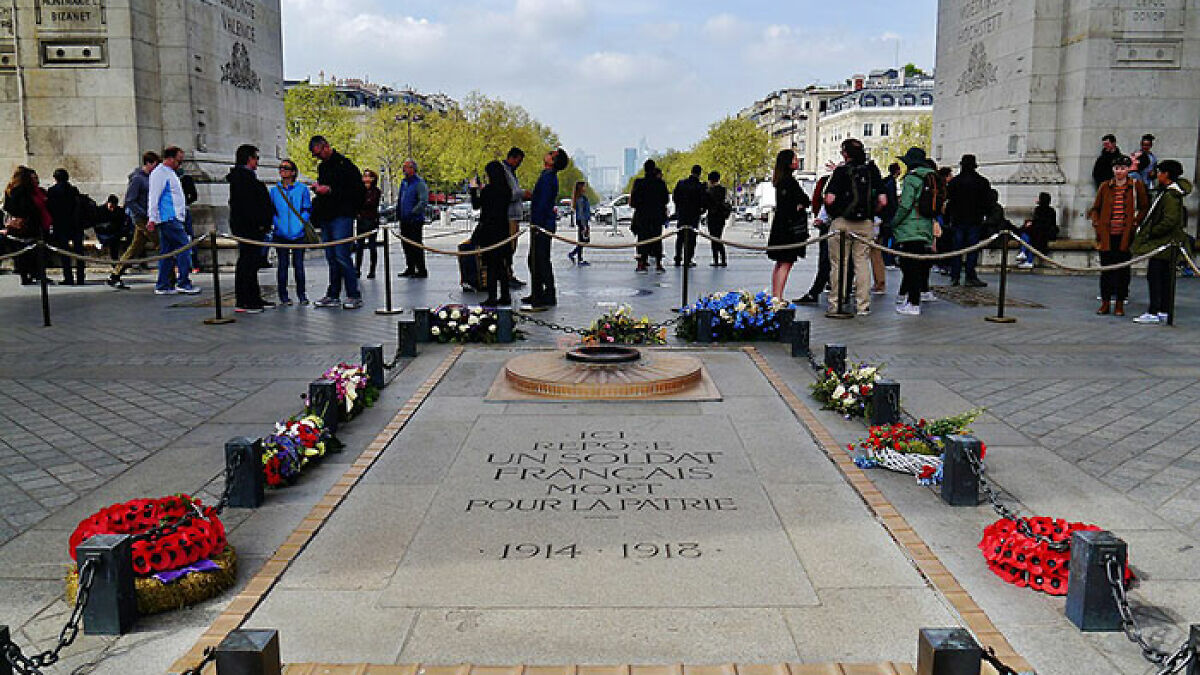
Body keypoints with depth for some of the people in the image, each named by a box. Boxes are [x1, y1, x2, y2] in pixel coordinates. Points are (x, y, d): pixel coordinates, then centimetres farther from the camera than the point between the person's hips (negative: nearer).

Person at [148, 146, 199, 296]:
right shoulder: (160, 173, -8)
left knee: (167, 251, 9)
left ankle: (162, 286, 10)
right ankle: (183, 283, -13)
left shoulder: (170, 173, 22)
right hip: (168, 218, -10)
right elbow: (154, 197, -13)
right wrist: (152, 219, -16)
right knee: (184, 246, -13)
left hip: (174, 218, 10)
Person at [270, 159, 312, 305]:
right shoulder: (274, 191, 11)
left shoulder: (302, 189, 5)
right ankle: (283, 295, 10)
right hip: (281, 234, 2)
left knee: (298, 264, 0)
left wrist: (302, 223, -9)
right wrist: (276, 223, -4)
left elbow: (307, 209, 5)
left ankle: (301, 293, 12)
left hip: (298, 233, -1)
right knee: (283, 264, 3)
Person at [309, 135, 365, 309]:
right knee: (331, 257, 9)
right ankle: (333, 295, 14)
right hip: (326, 217, 8)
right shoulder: (322, 166, 20)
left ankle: (354, 295, -7)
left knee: (341, 255, -12)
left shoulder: (344, 164, -7)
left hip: (342, 217, -8)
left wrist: (330, 190, -16)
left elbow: (357, 189, -13)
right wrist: (318, 189, 7)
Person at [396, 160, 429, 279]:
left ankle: (421, 270, -1)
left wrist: (412, 212, -22)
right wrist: (398, 209, 11)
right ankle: (410, 268, 21)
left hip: (415, 220, -8)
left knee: (416, 246, -6)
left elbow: (424, 202, -18)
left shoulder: (419, 183, -10)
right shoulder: (403, 182, 15)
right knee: (407, 245, 12)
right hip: (404, 220, 8)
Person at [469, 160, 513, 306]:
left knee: (491, 264, -2)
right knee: (501, 264, 14)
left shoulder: (488, 190, -14)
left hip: (489, 229, -6)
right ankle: (505, 296, 17)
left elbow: (476, 205, -5)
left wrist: (474, 189, 9)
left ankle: (492, 297, -1)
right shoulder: (507, 190, 5)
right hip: (503, 229, 7)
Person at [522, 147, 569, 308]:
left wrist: (537, 225, -21)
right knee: (534, 259, 16)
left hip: (543, 224, -10)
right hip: (540, 225, 10)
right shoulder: (547, 175, 14)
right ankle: (537, 294, 24)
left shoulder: (548, 177, -17)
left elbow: (543, 203, -21)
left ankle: (549, 296, -2)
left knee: (542, 260, -6)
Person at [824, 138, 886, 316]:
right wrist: (871, 213, 15)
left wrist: (833, 213, 4)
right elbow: (883, 201, 0)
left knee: (838, 263, 4)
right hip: (866, 224, 3)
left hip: (842, 222, -3)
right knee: (862, 262, 9)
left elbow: (829, 199, -15)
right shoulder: (872, 170, 5)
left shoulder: (841, 171, -5)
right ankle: (863, 305, 9)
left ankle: (835, 304, 6)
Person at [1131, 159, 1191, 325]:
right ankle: (1164, 312, 18)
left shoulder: (1170, 195, -19)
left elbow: (1169, 221, -24)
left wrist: (1152, 232, -15)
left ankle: (1153, 313, -9)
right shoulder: (1164, 191, 13)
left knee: (1154, 276, -9)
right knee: (1164, 277, 12)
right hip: (1165, 242, 10)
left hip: (1164, 242, -10)